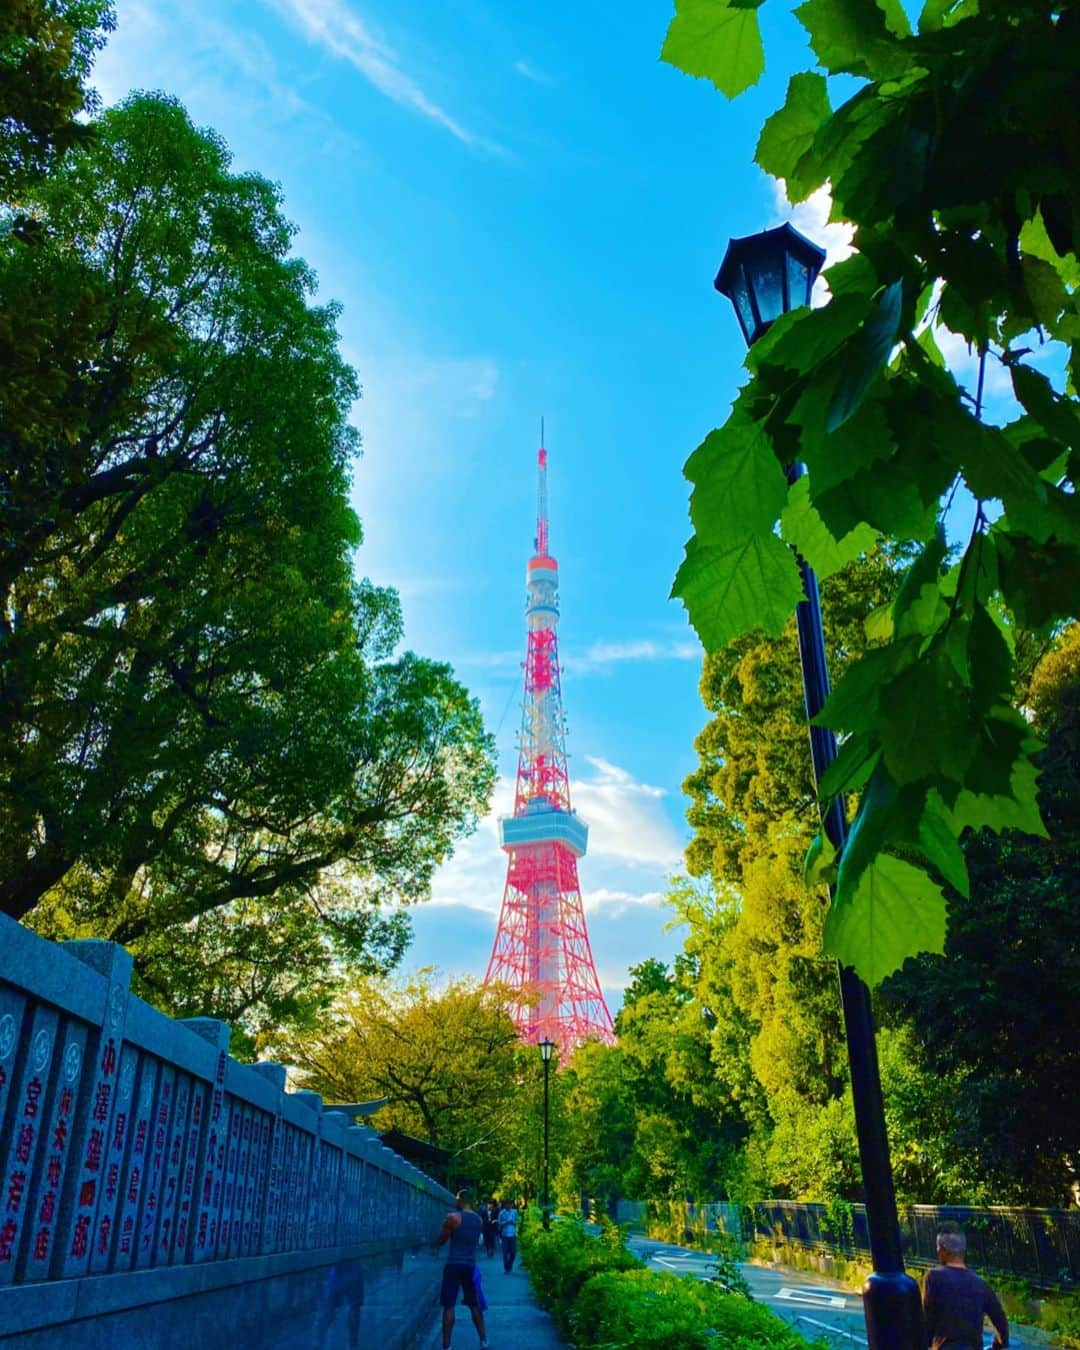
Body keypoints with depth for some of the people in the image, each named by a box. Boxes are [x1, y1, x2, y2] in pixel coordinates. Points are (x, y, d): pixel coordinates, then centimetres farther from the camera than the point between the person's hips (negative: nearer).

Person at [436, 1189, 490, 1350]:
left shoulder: (453, 1218, -10)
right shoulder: (479, 1220, 8)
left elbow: (441, 1241, -2)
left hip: (454, 1265, -5)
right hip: (470, 1266, 5)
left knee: (449, 1306, 1)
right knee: (474, 1305, 17)